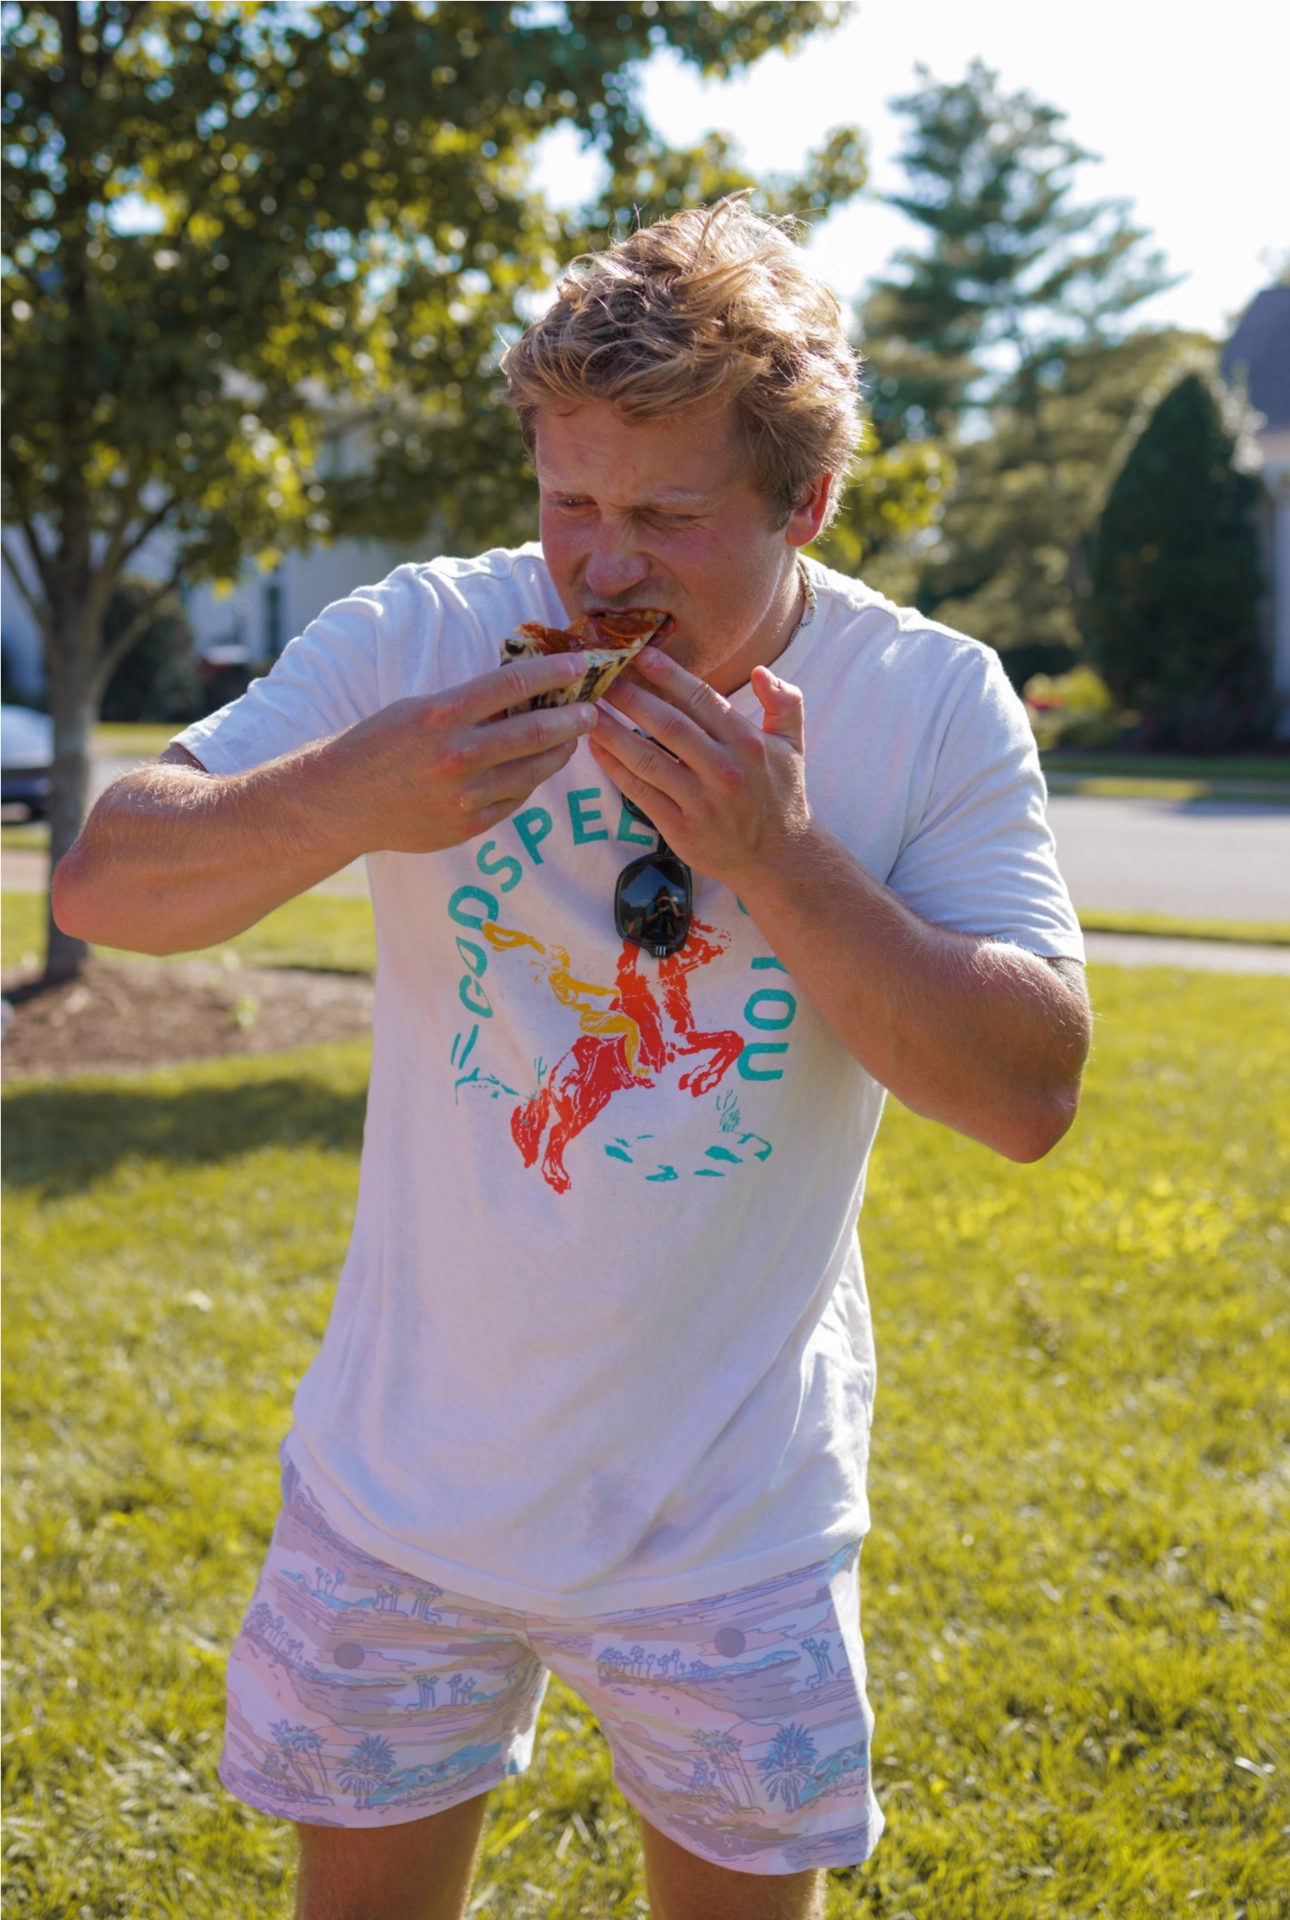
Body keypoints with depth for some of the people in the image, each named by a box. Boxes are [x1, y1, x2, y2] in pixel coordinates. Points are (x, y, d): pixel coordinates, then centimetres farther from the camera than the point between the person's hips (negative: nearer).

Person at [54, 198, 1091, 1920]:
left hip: (732, 1511, 0)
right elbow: (99, 885, -11)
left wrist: (781, 863, -28)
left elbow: (1031, 1093, -15)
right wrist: (354, 797, -30)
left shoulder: (934, 707, -10)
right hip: (408, 1474, 1)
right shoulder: (421, 641, -10)